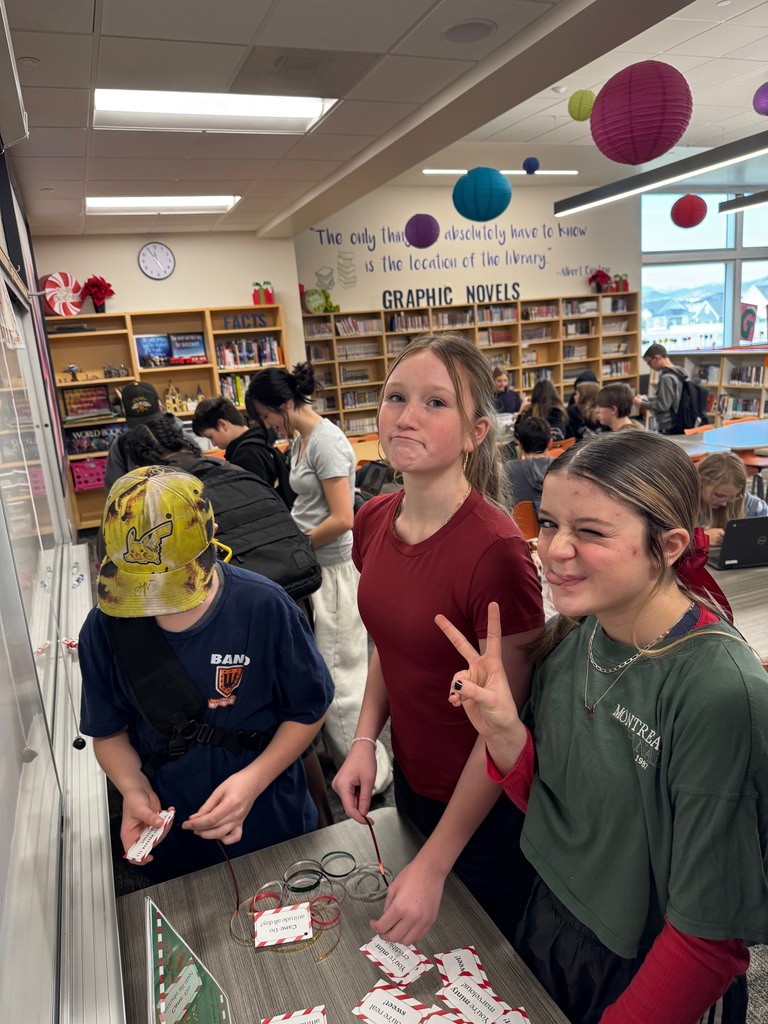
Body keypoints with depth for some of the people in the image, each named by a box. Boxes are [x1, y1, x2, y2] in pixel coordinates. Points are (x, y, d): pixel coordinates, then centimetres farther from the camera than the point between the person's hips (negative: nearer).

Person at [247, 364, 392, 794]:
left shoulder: (326, 441, -17)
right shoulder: (300, 439, 12)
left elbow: (342, 519, -22)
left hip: (335, 567, -9)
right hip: (313, 564, 9)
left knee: (339, 672, 0)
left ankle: (369, 773, 14)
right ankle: (337, 754, 33)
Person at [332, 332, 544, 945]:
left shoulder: (494, 550, -30)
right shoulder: (375, 521, -7)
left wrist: (433, 866, -20)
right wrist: (365, 742, -5)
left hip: (484, 810, -6)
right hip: (411, 781, 7)